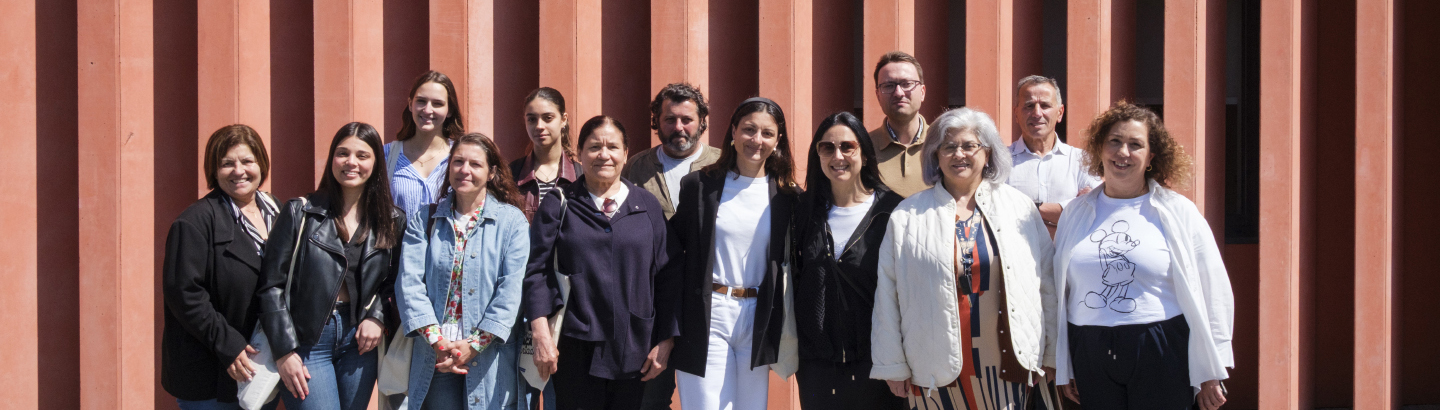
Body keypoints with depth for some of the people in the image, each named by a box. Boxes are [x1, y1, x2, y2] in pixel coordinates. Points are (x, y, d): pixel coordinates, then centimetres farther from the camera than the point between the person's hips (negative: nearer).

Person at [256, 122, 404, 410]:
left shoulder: (391, 221, 7)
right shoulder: (300, 213, -2)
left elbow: (393, 282, 15)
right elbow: (271, 286, -4)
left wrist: (377, 316, -5)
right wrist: (284, 351, -9)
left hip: (358, 339, 3)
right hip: (307, 341, -3)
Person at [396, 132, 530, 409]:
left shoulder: (511, 221, 3)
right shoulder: (424, 220, 10)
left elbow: (511, 289, -5)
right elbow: (410, 282, 0)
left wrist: (475, 345, -13)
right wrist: (436, 340, -13)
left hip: (490, 357, -1)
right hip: (435, 357, 1)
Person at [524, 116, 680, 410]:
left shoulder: (647, 207, 8)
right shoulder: (559, 205, 5)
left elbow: (667, 278, 7)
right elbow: (537, 271, -1)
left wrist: (665, 342, 1)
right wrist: (541, 334, -11)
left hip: (634, 351, 2)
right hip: (576, 350, -1)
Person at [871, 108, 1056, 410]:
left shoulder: (1019, 208, 8)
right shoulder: (907, 216, 4)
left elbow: (1046, 285, 10)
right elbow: (888, 295, 4)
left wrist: (1047, 355, 8)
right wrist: (893, 367, 1)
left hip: (1005, 363, 1)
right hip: (938, 368, -1)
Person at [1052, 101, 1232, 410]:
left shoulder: (1178, 213, 2)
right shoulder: (1077, 213, 11)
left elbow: (1212, 293, 2)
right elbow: (1060, 292, 14)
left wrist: (1211, 374, -1)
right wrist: (1064, 368, 12)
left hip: (1161, 357, -2)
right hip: (1092, 358, 3)